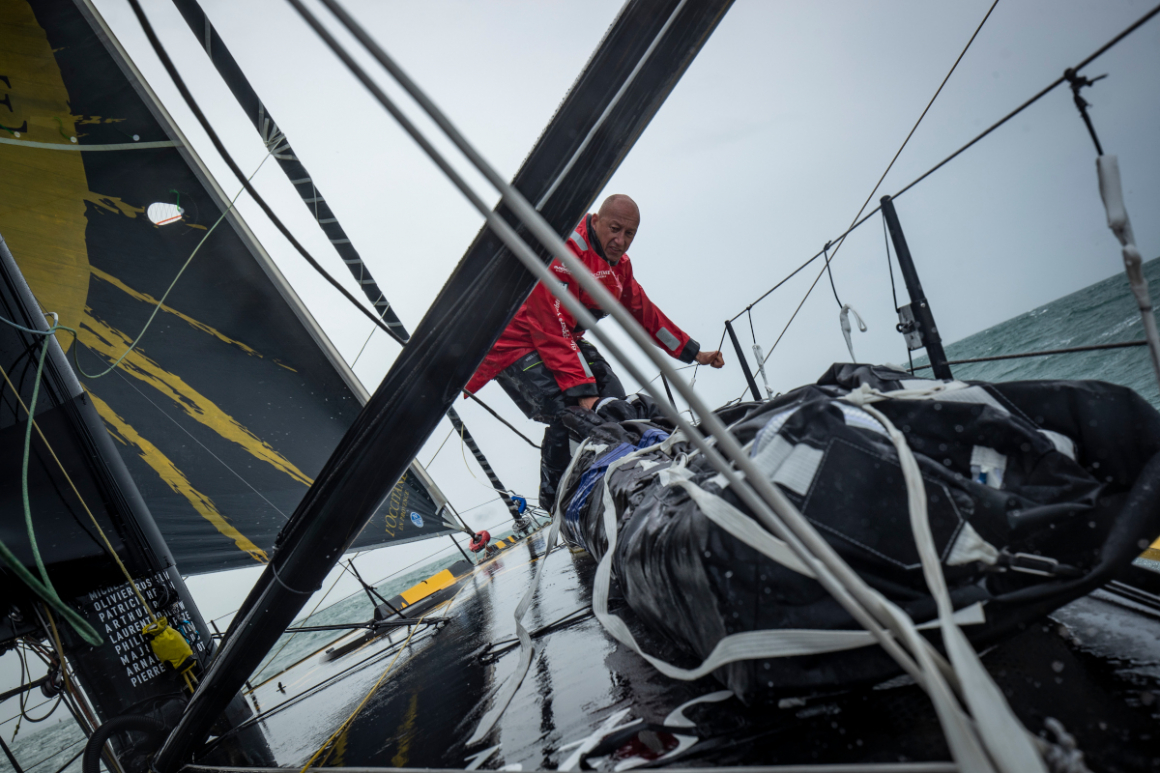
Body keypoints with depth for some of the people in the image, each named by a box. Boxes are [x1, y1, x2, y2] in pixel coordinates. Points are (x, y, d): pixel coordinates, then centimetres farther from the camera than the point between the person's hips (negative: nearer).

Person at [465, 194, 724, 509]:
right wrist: (582, 391, -36)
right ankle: (556, 510, -7)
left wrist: (694, 352, 18)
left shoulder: (618, 262, 5)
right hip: (515, 343, -9)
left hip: (566, 341, 10)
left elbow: (644, 313, 16)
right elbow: (554, 332, -31)